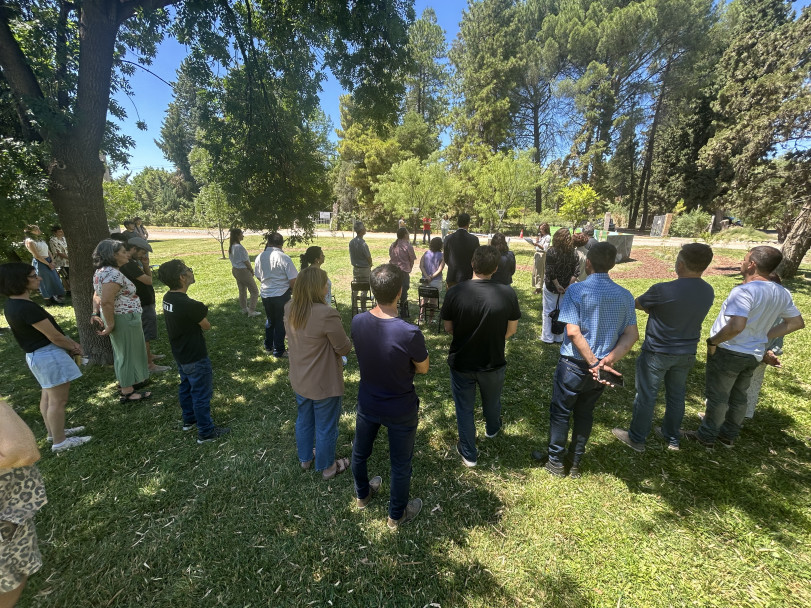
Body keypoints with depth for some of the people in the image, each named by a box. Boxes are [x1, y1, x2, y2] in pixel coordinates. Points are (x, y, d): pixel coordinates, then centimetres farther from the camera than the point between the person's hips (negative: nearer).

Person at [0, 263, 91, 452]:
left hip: (37, 354, 10)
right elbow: (54, 336, -20)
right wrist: (74, 347, -1)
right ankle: (59, 442, 15)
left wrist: (70, 344, 5)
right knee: (58, 400, 3)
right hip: (50, 356, -10)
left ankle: (53, 432, 38)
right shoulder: (27, 308, -26)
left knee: (48, 396, 23)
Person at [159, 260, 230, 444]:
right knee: (202, 394, 5)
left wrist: (199, 313, -8)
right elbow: (207, 326, -15)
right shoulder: (188, 304, -31)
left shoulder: (167, 298, -3)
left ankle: (189, 420, 44)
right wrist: (203, 317, 1)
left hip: (180, 354, 9)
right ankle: (206, 432, 18)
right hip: (195, 357, -9)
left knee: (186, 387, 25)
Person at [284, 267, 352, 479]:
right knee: (326, 427, 15)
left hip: (299, 379, 7)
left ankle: (305, 458, 49)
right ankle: (327, 467, 37)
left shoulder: (289, 309, -6)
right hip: (325, 383, -7)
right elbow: (344, 348, -20)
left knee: (304, 420, 27)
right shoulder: (327, 314, -31)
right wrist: (345, 339, 0)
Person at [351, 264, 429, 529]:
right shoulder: (410, 333, -33)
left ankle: (362, 495, 56)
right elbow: (423, 368, -14)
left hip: (367, 404, 5)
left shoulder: (358, 322, -18)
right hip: (400, 411, -4)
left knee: (359, 452, 29)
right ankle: (397, 515, 45)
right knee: (400, 463, 21)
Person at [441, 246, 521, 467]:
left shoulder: (455, 292, -21)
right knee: (492, 401, 29)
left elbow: (448, 328, -8)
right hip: (493, 362, 2)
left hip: (461, 362, -1)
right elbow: (511, 330, -4)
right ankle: (492, 429, 59)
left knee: (464, 407, 19)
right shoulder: (508, 293, -18)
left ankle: (469, 453, 35)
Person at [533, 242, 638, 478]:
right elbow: (632, 335, -6)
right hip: (602, 367, 5)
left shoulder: (577, 290, -17)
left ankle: (555, 461, 28)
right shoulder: (625, 295, -1)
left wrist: (594, 363, -20)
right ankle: (575, 462, 35)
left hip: (574, 364, -5)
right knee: (585, 414, 21)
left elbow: (573, 332, -24)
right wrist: (608, 359, -17)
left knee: (560, 412, 13)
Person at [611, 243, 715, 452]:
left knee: (646, 396, 8)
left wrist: (652, 308, 14)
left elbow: (637, 304, -7)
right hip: (687, 354, 6)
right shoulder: (708, 292, -3)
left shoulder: (664, 290, -25)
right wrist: (656, 309, 11)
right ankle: (672, 438, 38)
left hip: (657, 353, -6)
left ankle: (636, 438, 23)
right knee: (676, 396, 20)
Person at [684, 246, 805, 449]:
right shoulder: (782, 293, 3)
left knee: (717, 396, 7)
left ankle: (706, 436, 21)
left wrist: (713, 341, -22)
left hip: (728, 353, -8)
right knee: (738, 396, 21)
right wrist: (764, 337, 13)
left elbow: (736, 326, -37)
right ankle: (729, 435, 36)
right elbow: (797, 322, 14)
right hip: (754, 355, 8)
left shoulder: (744, 291, -25)